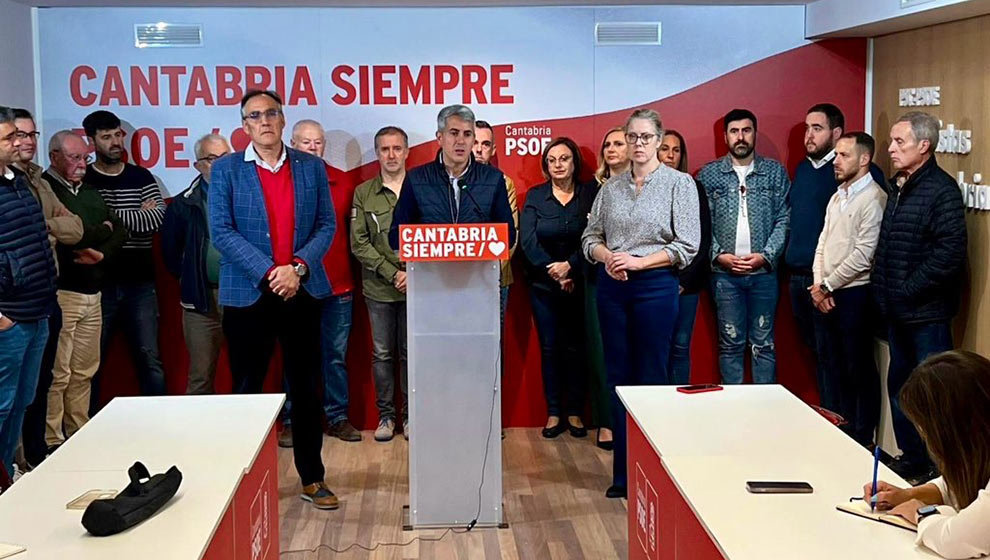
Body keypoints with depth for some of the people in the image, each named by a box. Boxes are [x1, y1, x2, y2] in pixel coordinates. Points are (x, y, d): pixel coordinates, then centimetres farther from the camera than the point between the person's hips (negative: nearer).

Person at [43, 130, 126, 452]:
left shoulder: (89, 192, 19)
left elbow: (120, 231, 14)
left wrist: (103, 254, -7)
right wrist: (102, 231, -1)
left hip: (92, 294, 7)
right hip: (60, 293, -7)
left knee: (84, 371, 11)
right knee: (57, 374, -6)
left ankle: (79, 435, 20)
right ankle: (52, 443, 2)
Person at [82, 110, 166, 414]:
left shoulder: (142, 177, 9)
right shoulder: (81, 180, 1)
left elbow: (157, 219, -5)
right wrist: (138, 216, -12)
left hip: (140, 283, 2)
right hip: (98, 283, -2)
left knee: (149, 358, 5)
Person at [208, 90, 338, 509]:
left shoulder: (312, 168, 7)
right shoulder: (225, 169, 1)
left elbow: (326, 226, 5)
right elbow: (221, 231, -6)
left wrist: (297, 266, -11)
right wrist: (269, 273, -15)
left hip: (302, 292, 2)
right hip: (248, 295, -2)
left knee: (306, 389, 9)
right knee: (247, 390, 4)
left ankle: (312, 479, 19)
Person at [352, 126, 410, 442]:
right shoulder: (363, 193, 5)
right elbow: (358, 243, -1)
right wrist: (392, 273, -10)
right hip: (378, 289, 1)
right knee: (382, 354, 6)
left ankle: (410, 415, 16)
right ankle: (386, 414, 17)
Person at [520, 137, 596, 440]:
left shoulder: (590, 194, 0)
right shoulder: (535, 196, 3)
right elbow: (527, 240, -6)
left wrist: (569, 265, -18)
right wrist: (554, 272, -14)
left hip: (578, 284, -1)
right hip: (543, 285, 1)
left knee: (574, 348, 4)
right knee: (549, 348, 5)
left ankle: (574, 413, 13)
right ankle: (553, 414, 12)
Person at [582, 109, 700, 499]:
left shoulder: (679, 184, -1)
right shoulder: (612, 186, 10)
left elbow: (686, 246, -7)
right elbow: (591, 237, 12)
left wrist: (637, 261, -14)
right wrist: (607, 256, -10)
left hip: (655, 286, -4)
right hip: (612, 287, 4)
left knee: (652, 378, 0)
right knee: (619, 378, 7)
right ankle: (623, 473, 15)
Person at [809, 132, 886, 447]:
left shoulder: (873, 199, -13)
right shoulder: (837, 198, 14)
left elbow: (863, 255, -19)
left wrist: (827, 287, -11)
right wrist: (818, 285, 0)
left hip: (853, 295, -8)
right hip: (824, 294, 8)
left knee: (859, 368, 1)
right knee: (831, 363, 15)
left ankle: (863, 437, 13)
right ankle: (841, 428, 28)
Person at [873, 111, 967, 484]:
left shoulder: (942, 190, -14)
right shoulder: (897, 187, 13)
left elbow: (950, 253, -21)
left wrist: (907, 291, -17)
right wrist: (882, 290, 7)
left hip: (927, 313, -8)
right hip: (898, 313, 9)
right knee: (898, 386, 16)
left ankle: (935, 468, 11)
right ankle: (910, 457, 29)